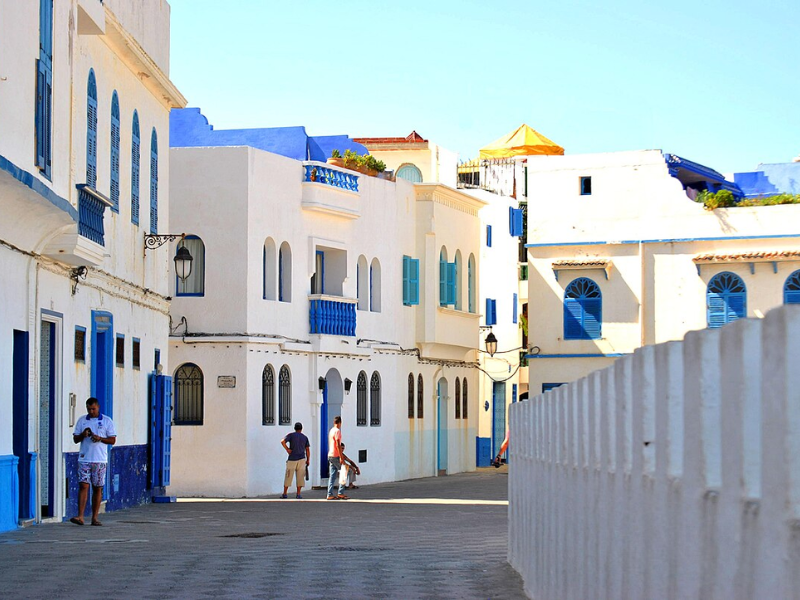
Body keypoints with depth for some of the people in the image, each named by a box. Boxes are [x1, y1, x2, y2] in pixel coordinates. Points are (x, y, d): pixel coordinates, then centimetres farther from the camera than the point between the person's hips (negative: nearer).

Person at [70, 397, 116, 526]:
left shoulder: (107, 421, 5)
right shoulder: (82, 420, 11)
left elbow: (113, 440, 3)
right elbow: (75, 439, 11)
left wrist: (100, 439, -14)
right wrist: (83, 435, -10)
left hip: (100, 460, -1)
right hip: (84, 459, 1)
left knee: (97, 489, 3)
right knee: (83, 486, -10)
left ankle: (95, 517, 8)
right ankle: (80, 516, -15)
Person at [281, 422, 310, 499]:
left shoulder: (291, 435, 2)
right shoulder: (305, 437, 9)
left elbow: (282, 441, -14)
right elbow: (307, 450, 5)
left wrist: (287, 449, -6)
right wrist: (308, 460, 11)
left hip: (292, 459, -2)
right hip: (301, 459, 2)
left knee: (288, 476, 4)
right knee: (300, 477, 4)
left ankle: (284, 494, 8)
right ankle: (298, 494, 1)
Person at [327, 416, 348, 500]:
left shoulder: (331, 431, 16)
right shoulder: (337, 431, -11)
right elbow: (338, 445, -18)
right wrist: (341, 457, -19)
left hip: (330, 455, 8)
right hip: (335, 455, -8)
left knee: (332, 476, 7)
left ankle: (330, 494, 3)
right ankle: (340, 493, -6)